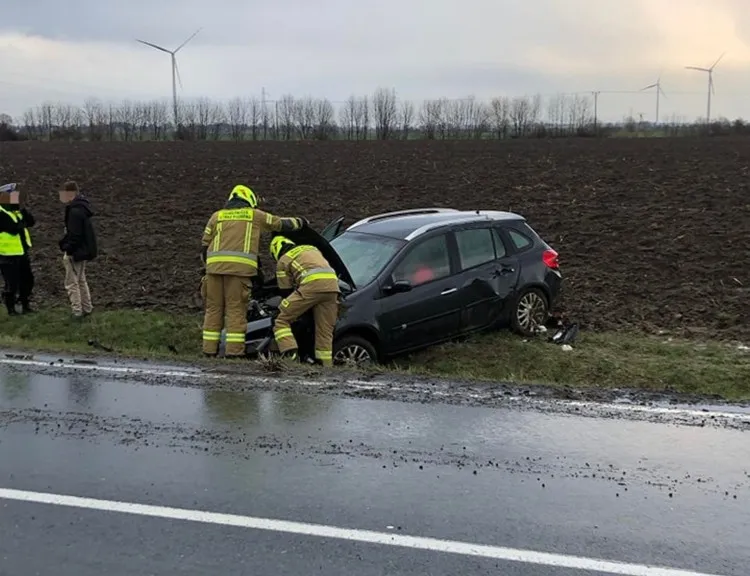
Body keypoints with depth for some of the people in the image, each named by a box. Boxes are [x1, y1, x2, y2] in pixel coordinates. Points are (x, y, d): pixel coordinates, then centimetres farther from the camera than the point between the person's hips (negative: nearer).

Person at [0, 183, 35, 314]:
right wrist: (22, 221, -12)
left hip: (22, 253, 9)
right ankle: (11, 308, 13)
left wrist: (22, 210, -10)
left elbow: (31, 222, 2)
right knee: (12, 284, -1)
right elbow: (13, 229, -27)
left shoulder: (16, 210, 11)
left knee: (27, 280, 15)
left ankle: (25, 305, 28)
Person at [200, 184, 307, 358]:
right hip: (240, 267, -3)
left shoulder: (217, 216, 22)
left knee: (214, 308, 7)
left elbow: (204, 245, 19)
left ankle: (209, 350, 5)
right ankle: (234, 350, -7)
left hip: (215, 265, 3)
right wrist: (300, 222, 43)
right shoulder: (255, 215, 15)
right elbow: (281, 224, 25)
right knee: (236, 309, -2)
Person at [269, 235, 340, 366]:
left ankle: (290, 355, -14)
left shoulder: (283, 261, 20)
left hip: (312, 284, -6)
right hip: (332, 284, 6)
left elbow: (286, 290, 20)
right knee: (325, 331, 11)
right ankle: (326, 365, 8)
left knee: (282, 320, 3)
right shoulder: (312, 248, 38)